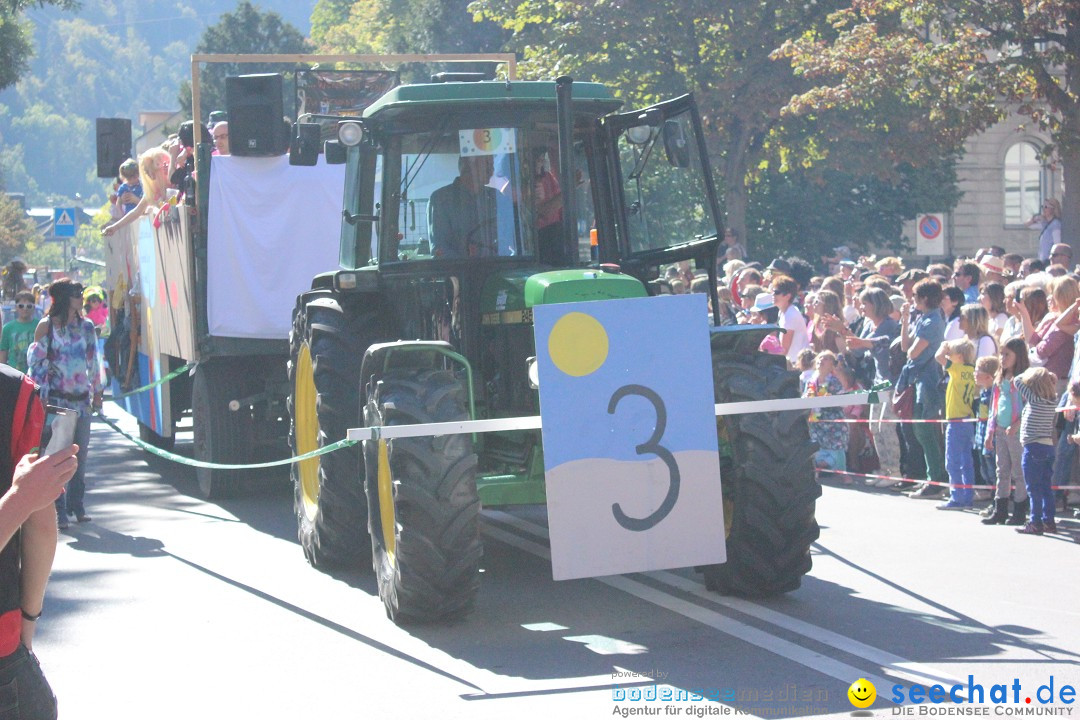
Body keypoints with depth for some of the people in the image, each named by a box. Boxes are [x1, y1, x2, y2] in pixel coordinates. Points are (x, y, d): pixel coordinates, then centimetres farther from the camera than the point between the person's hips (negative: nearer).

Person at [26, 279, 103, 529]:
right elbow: (36, 362, -1)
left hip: (82, 397, 4)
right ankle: (58, 508, -3)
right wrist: (41, 396, -7)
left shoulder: (86, 326, 9)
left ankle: (76, 504, 18)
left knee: (80, 453, 7)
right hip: (56, 398, -4)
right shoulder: (47, 326, -3)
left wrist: (97, 392, 17)